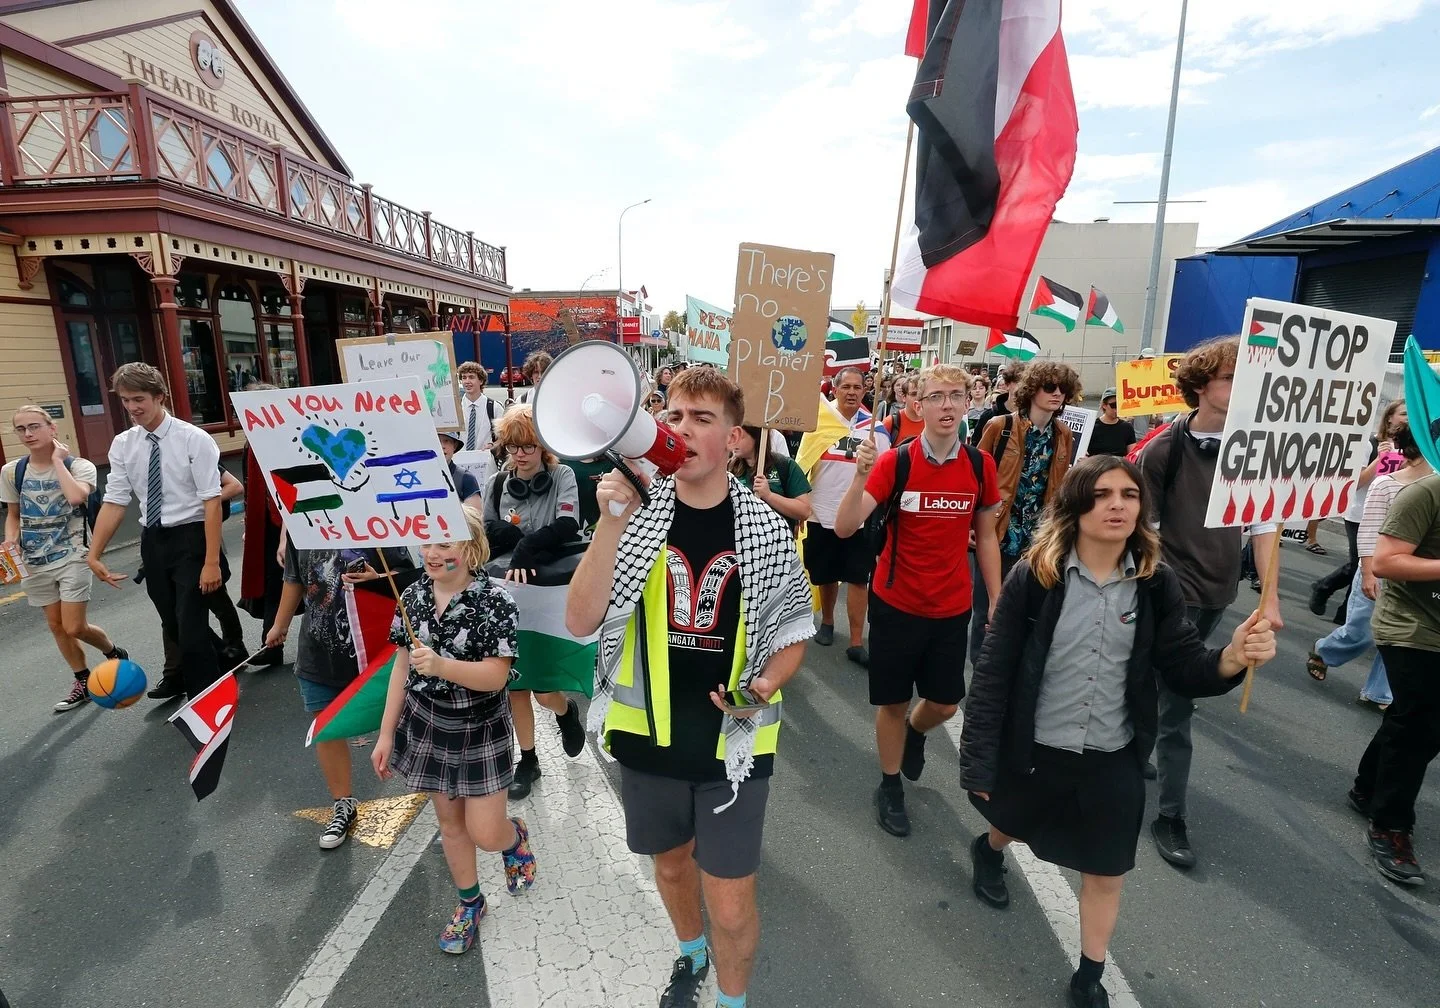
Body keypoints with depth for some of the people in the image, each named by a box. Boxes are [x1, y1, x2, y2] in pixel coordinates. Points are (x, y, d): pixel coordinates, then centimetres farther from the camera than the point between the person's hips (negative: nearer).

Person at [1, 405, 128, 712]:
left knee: (74, 628, -7)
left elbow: (76, 497, -32)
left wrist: (57, 460, -20)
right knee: (56, 626, 12)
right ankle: (83, 683, 27)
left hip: (71, 558, -5)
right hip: (35, 563, 5)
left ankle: (114, 652, 24)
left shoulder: (79, 465, -11)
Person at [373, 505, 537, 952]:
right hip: (426, 726, 5)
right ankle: (469, 903, 42)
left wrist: (441, 666, -37)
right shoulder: (413, 596, -5)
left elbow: (496, 676, -23)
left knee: (486, 833, 1)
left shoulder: (495, 600, -21)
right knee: (449, 822, 18)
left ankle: (515, 836, 39)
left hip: (479, 730, -4)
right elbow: (402, 668, 3)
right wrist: (386, 733, 6)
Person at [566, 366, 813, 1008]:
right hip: (649, 737, 2)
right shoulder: (637, 515, -10)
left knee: (730, 903, 10)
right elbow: (581, 622, -19)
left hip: (734, 742, -1)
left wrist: (764, 685, -19)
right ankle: (691, 953, 59)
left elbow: (792, 632, 0)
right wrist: (612, 522, -30)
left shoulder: (764, 528, -11)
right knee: (671, 864, 26)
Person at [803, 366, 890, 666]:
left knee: (858, 579, 0)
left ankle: (856, 643, 7)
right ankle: (827, 623, 36)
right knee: (826, 575, 14)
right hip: (822, 514, 1)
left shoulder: (875, 428, 0)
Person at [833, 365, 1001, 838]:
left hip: (952, 607, 3)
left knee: (945, 703, 14)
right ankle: (890, 787, 34)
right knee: (893, 701, 11)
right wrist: (862, 475, -37)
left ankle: (915, 732, 50)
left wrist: (997, 600, 6)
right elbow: (844, 528, -22)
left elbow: (986, 536, 7)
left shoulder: (980, 465, -4)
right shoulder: (895, 461, -14)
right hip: (896, 603, -3)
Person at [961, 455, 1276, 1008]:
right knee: (1013, 825, 26)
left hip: (1114, 761, 2)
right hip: (1034, 750, -1)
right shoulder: (1034, 576, -19)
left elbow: (1185, 669, -8)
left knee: (1106, 873, 16)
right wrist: (978, 761, -17)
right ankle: (988, 851, 63)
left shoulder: (1157, 585, -10)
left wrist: (1232, 658, -31)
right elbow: (993, 673, -17)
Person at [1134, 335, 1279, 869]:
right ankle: (1170, 817, 12)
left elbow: (1262, 520, -1)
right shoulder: (1163, 450, -13)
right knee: (1176, 706, -1)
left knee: (1160, 687, 20)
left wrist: (1269, 596, -4)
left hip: (1219, 590, 4)